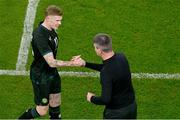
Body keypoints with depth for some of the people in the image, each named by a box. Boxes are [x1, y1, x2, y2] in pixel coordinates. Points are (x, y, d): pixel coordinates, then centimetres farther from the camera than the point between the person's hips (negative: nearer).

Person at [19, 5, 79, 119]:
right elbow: (51, 62, -32)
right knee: (42, 111, 3)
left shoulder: (51, 29, -2)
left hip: (52, 73, 8)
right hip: (40, 76, -8)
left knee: (55, 105, 17)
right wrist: (72, 63, -30)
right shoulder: (40, 36, -31)